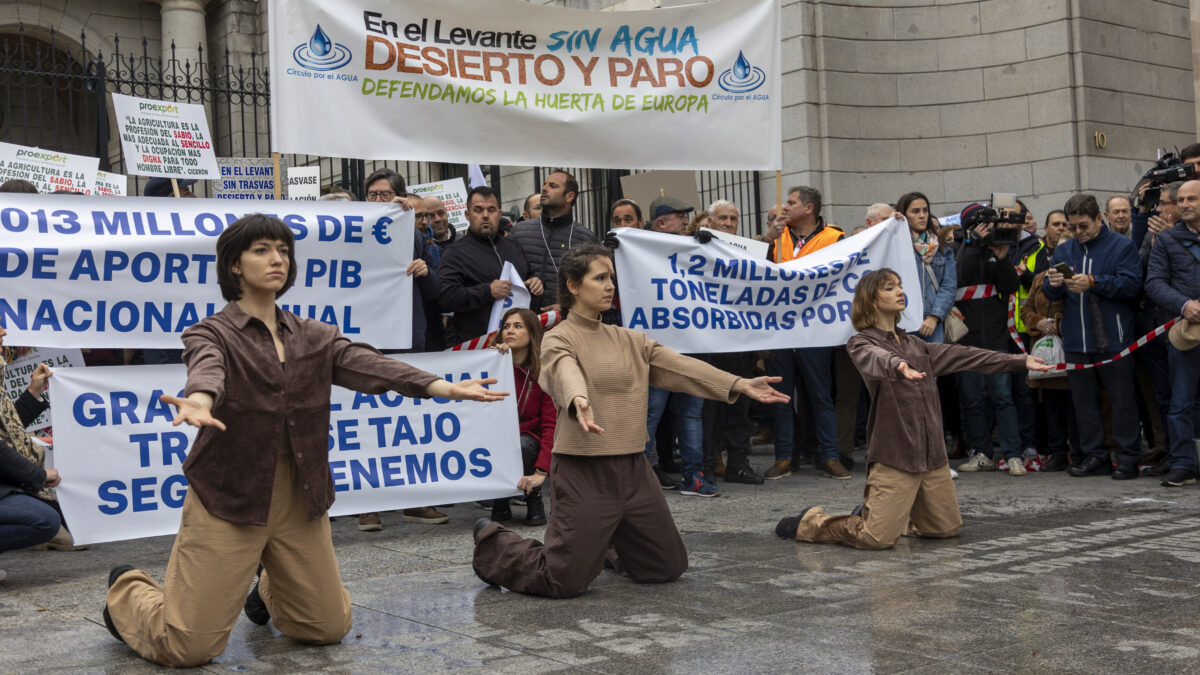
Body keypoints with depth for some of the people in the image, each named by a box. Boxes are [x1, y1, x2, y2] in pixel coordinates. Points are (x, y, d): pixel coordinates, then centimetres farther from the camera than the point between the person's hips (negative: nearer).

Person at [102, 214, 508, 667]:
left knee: (328, 628, 11)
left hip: (300, 498, 5)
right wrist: (198, 401, -52)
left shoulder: (315, 337, 9)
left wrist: (444, 387, -25)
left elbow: (368, 365, -7)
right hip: (229, 495, -4)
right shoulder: (212, 334, -3)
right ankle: (127, 591, 27)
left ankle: (270, 591, 43)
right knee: (187, 647, -6)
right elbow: (207, 370, -27)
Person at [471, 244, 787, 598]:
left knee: (668, 568, 13)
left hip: (633, 469, 7)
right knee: (564, 582, -6)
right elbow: (566, 373, -28)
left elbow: (679, 366, 5)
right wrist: (579, 402, -51)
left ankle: (607, 544, 40)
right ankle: (493, 543, 21)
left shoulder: (630, 340, 14)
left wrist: (740, 384, -7)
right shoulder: (558, 339, -6)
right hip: (584, 471, -6)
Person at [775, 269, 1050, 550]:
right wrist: (899, 366, -50)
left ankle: (874, 513, 28)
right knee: (879, 538, -16)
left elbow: (962, 355, 18)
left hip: (932, 453, 7)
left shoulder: (915, 345, 18)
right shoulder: (862, 343, -4)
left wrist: (1021, 361, 15)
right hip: (894, 454, -7)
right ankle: (811, 522, 9)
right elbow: (876, 360, -27)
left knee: (947, 527, 10)